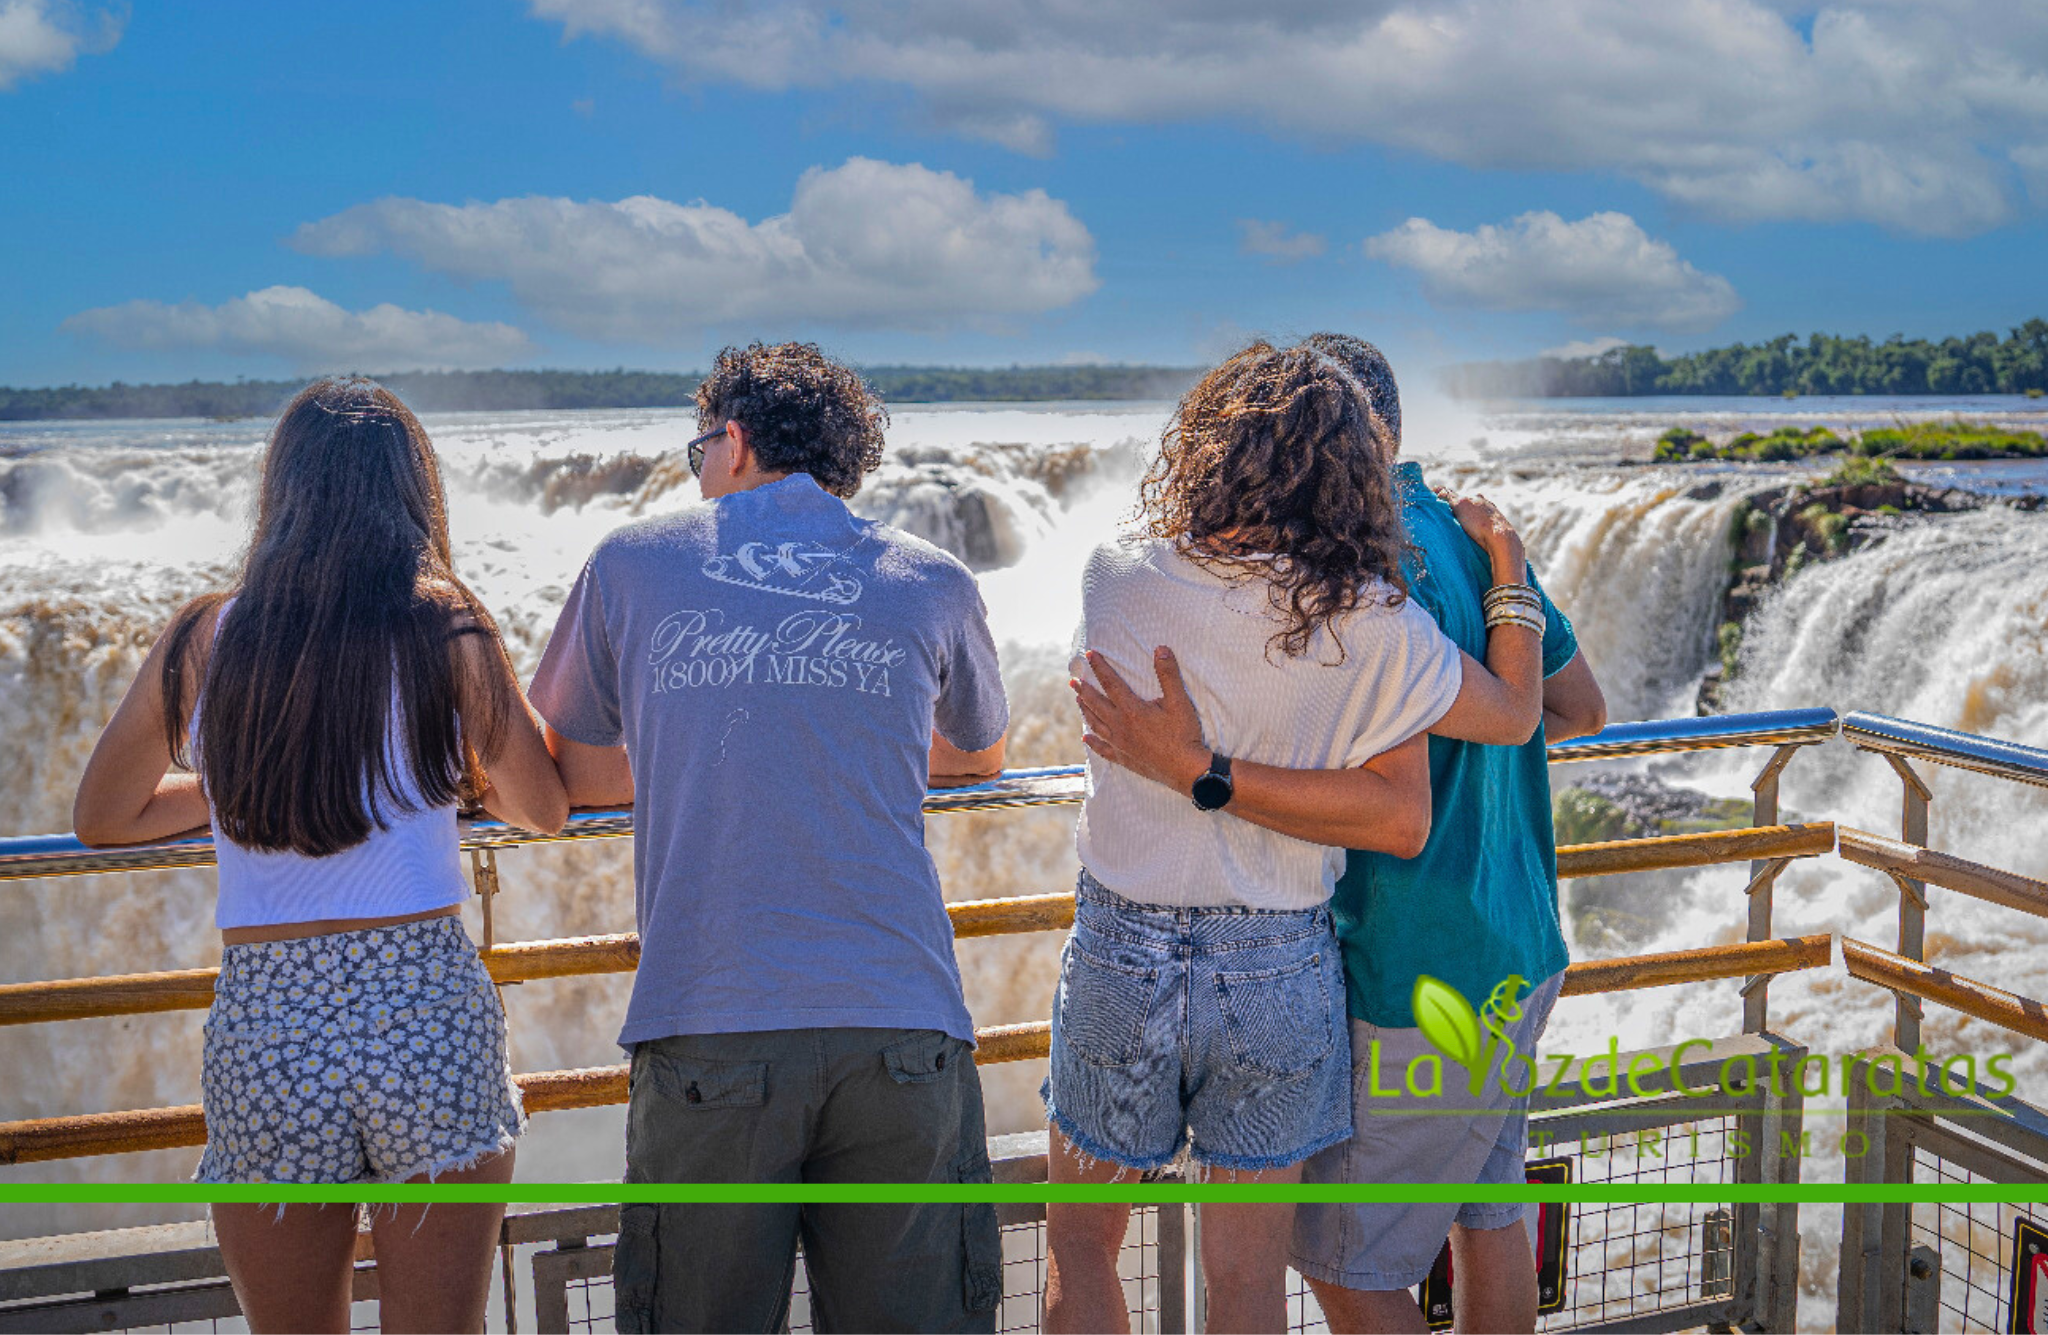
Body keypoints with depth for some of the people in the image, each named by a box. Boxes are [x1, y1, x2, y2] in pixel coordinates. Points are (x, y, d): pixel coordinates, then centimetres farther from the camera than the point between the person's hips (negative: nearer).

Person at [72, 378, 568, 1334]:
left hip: (264, 1029, 2)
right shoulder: (443, 627, -3)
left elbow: (100, 817, 16)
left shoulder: (204, 639, 2)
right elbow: (545, 810, 8)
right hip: (426, 1002, -2)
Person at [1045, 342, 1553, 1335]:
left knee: (1078, 1242, 21)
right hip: (1282, 976, 1)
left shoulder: (1117, 579, -13)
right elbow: (1516, 716, 1)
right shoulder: (1374, 625, -13)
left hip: (1122, 958, -1)